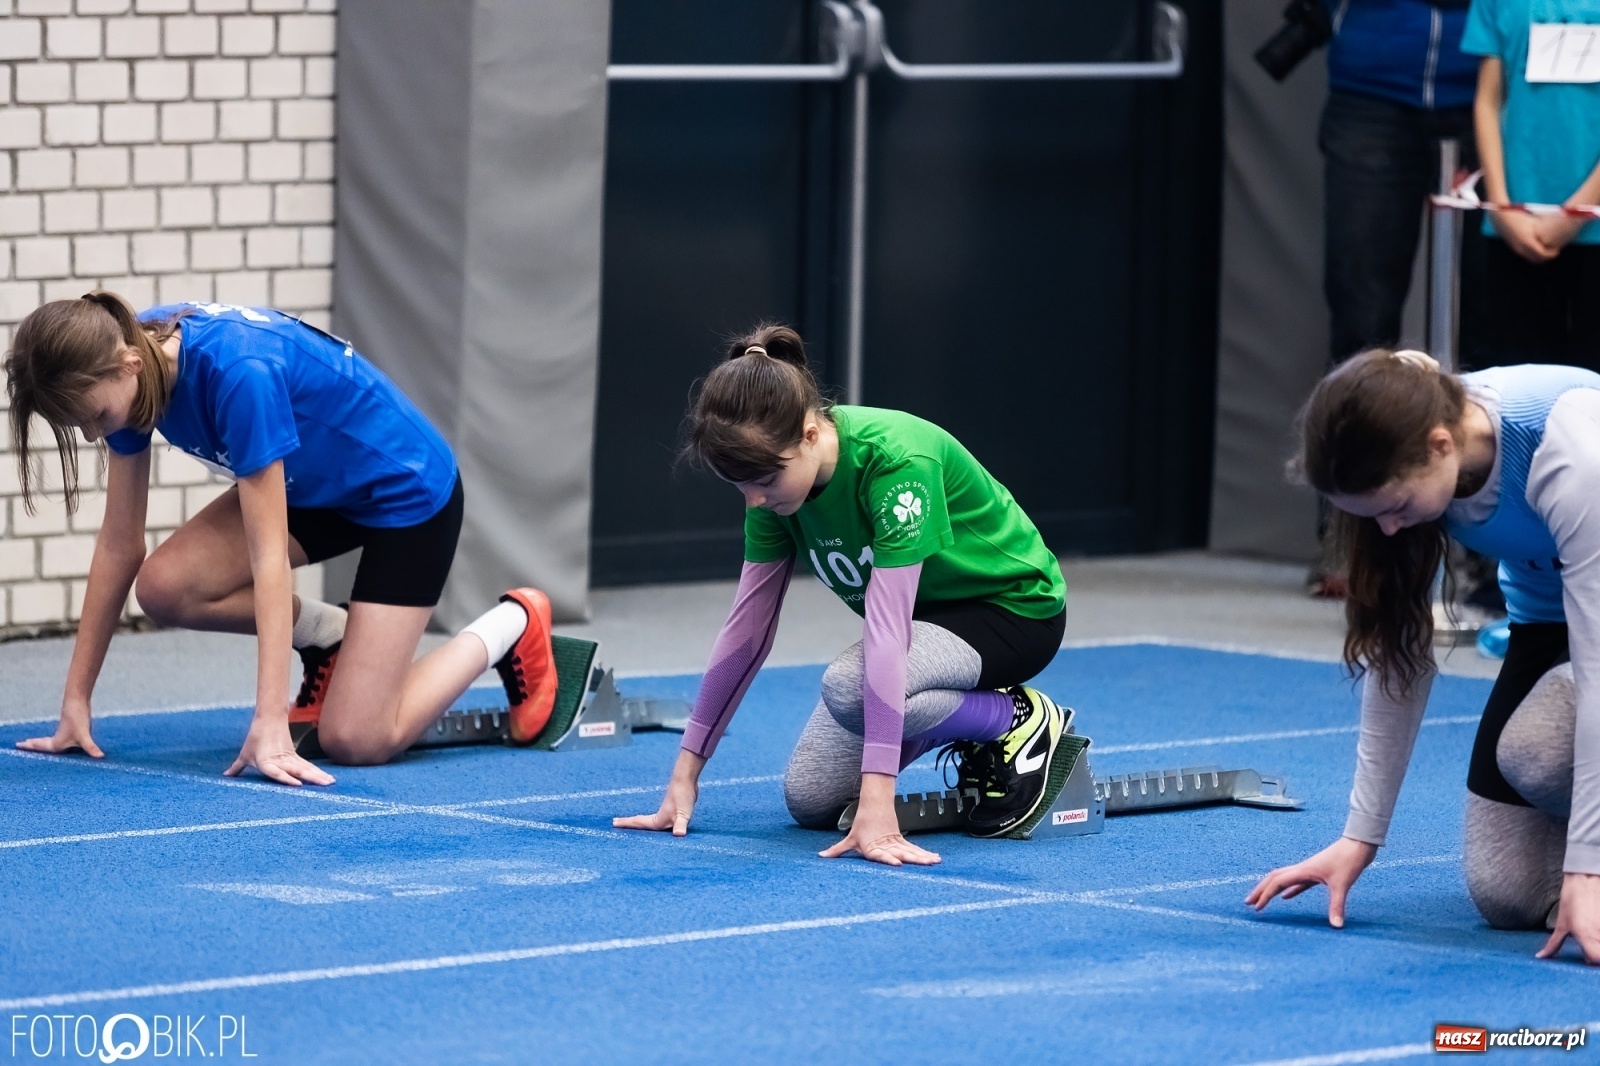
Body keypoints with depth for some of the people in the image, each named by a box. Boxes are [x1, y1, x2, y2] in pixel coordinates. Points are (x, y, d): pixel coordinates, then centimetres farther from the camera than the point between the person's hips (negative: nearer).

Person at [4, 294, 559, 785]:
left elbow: (268, 556, -36)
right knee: (165, 587, -18)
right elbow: (119, 545, -7)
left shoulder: (237, 373, -37)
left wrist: (270, 723, -38)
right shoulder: (131, 359, -15)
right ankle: (326, 638, 9)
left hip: (406, 494, -7)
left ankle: (511, 627, 9)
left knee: (353, 741, -13)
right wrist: (75, 701, -6)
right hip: (315, 486, 7)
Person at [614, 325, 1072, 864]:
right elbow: (746, 628, -6)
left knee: (848, 687, -33)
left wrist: (876, 801, -45)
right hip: (922, 616, 7)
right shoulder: (779, 475, -14)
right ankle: (971, 715, 15)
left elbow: (886, 627, -41)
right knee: (810, 798, -5)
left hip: (1014, 607, -7)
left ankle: (1022, 722, -10)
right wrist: (685, 773, -5)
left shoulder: (896, 460, -35)